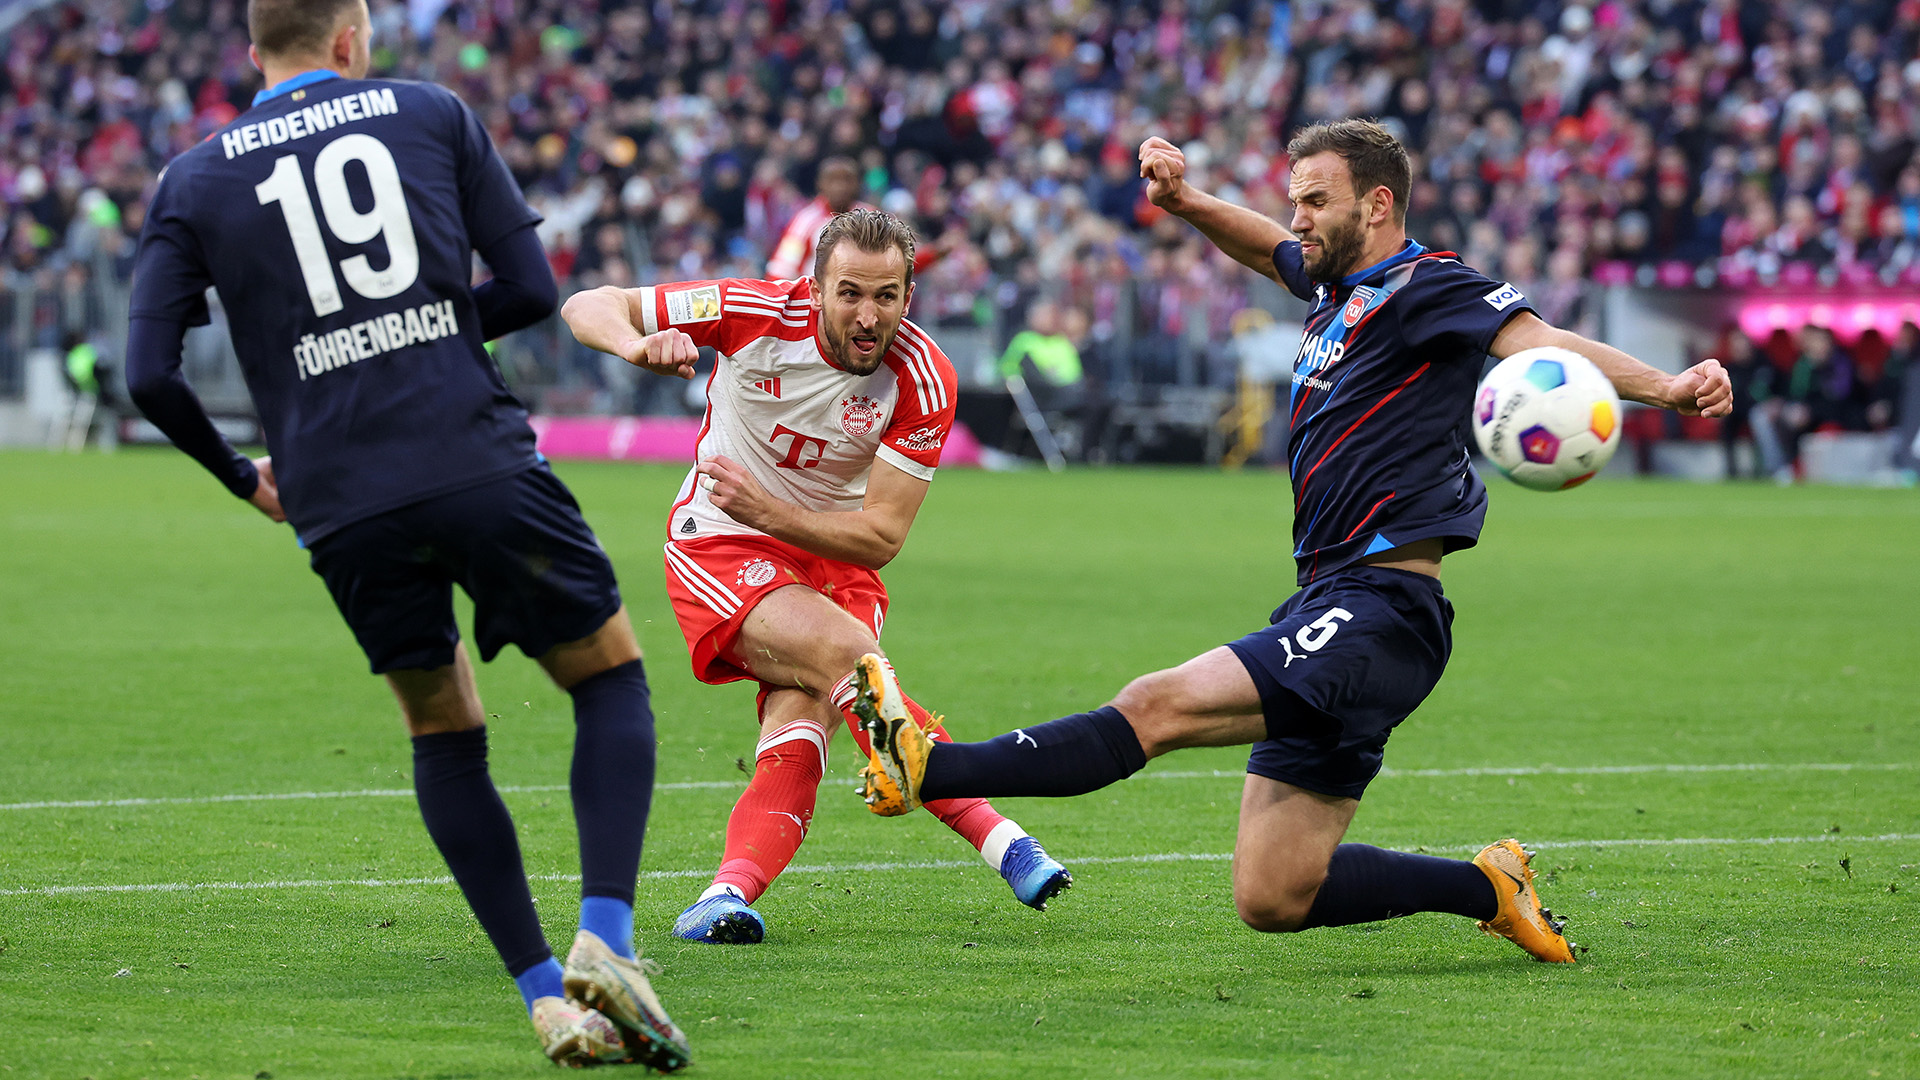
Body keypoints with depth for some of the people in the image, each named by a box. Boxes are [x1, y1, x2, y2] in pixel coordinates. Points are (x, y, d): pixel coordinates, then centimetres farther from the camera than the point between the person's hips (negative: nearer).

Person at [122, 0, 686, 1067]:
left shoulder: (194, 181, 12)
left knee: (444, 734, 18)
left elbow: (151, 373, 5)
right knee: (612, 680, 13)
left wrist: (241, 476, 21)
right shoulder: (433, 115, 10)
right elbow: (533, 290, 6)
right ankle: (606, 939, -8)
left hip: (340, 502, 2)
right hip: (480, 461, -2)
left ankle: (547, 997, 8)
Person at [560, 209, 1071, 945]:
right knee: (847, 650, -28)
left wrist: (771, 512, -29)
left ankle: (731, 890, -39)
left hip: (835, 558, 3)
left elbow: (882, 538, -14)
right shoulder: (757, 314, -17)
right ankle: (994, 836, -29)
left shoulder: (923, 379, -15)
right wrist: (637, 343, -35)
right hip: (723, 549, -3)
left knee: (801, 719, -25)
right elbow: (588, 305, -11)